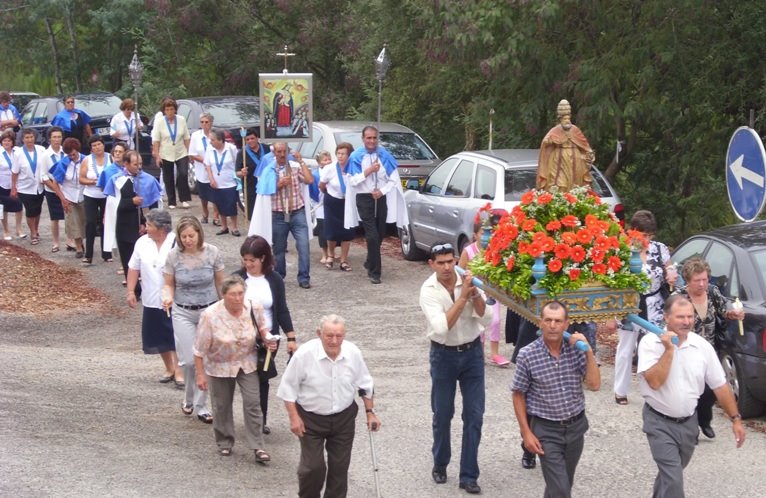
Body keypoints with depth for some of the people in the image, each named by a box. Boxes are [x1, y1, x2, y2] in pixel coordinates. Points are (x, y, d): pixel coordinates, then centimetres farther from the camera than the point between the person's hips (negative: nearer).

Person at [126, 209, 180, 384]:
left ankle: (179, 371, 8)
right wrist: (131, 292, 2)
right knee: (159, 337, 14)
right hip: (152, 301, 5)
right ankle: (169, 368, 31)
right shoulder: (142, 242, 1)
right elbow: (134, 268, 8)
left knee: (176, 337, -2)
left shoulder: (176, 243, -15)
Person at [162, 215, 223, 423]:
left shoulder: (212, 253, -10)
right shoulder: (174, 256, -10)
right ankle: (189, 398, 24)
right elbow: (169, 284, 2)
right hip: (183, 313, 0)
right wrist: (168, 296, -20)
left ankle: (201, 405, 17)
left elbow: (220, 283, 2)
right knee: (189, 360, -5)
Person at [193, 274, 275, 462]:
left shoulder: (254, 308, -16)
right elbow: (200, 349, -14)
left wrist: (267, 339, -13)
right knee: (222, 406, 11)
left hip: (247, 363, 2)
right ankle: (224, 443, 31)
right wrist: (200, 375, -11)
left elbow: (262, 328, 7)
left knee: (252, 403, -3)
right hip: (219, 366, -2)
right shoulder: (210, 315, -24)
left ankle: (257, 446, 5)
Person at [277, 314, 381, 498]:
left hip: (344, 418, 3)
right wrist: (294, 417, -12)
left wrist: (370, 412, 6)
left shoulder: (353, 353, -11)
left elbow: (365, 385, 6)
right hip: (311, 419, -3)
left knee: (340, 465, 8)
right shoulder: (304, 354, -21)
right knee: (313, 466, -4)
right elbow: (289, 387, -10)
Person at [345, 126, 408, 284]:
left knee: (380, 234, 14)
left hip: (381, 198, 3)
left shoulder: (385, 155, -1)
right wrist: (368, 171, -21)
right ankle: (374, 271, -4)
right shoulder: (356, 156, -6)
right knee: (372, 235, -10)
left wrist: (382, 191, -12)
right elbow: (352, 181, -9)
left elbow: (393, 179, 2)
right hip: (364, 198, -3)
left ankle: (370, 262, 38)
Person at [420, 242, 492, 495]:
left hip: (472, 352, 2)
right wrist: (463, 296, -29)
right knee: (443, 414, 11)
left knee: (474, 415, 1)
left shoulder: (468, 280, -10)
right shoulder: (428, 290, -16)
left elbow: (487, 319, -14)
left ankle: (468, 476, 10)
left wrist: (475, 292, -28)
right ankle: (440, 464, 34)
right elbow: (441, 328, -28)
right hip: (444, 355, -2)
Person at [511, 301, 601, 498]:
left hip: (576, 426, 4)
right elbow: (518, 395, -4)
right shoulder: (527, 355, -14)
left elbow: (594, 385, -9)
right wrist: (526, 432, -7)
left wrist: (589, 352, -18)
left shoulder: (576, 349, -6)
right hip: (546, 430, -4)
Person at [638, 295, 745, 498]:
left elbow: (720, 385, 3)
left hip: (688, 421, 5)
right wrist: (669, 349, -27)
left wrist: (735, 418, 3)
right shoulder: (650, 342, -16)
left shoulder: (702, 346, -6)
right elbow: (655, 382, -26)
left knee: (671, 473, 23)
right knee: (673, 479, -13)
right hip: (660, 422, -5)